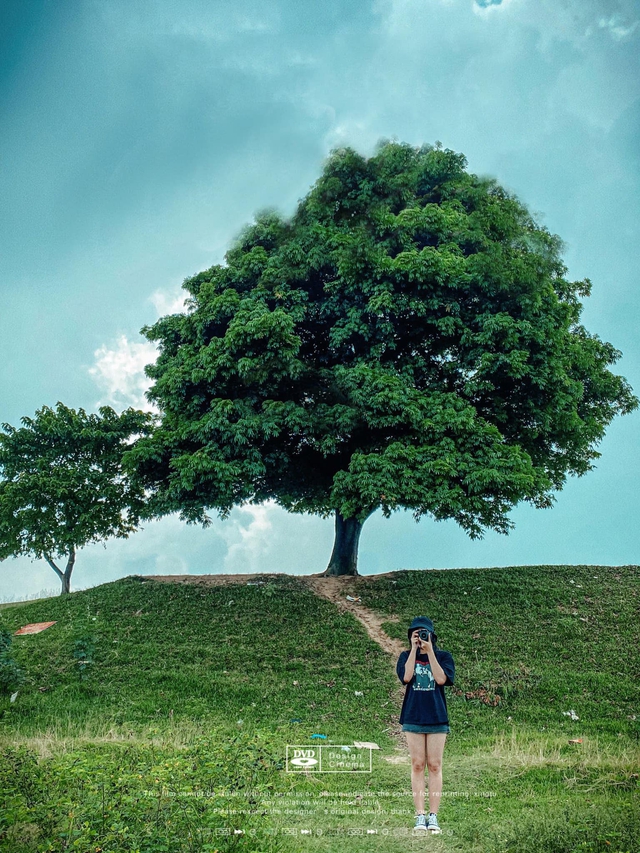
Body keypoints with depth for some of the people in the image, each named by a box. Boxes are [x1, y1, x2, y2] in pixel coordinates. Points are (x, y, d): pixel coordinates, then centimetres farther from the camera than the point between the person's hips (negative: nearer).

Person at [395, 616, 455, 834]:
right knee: (417, 765, 3)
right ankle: (420, 815, 7)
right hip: (413, 716, 1)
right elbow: (406, 676, -12)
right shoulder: (406, 656, 6)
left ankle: (433, 816, 7)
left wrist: (429, 651, -13)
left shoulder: (443, 656, 3)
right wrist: (414, 650, -11)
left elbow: (441, 679, -13)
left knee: (434, 766, 2)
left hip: (437, 717, -1)